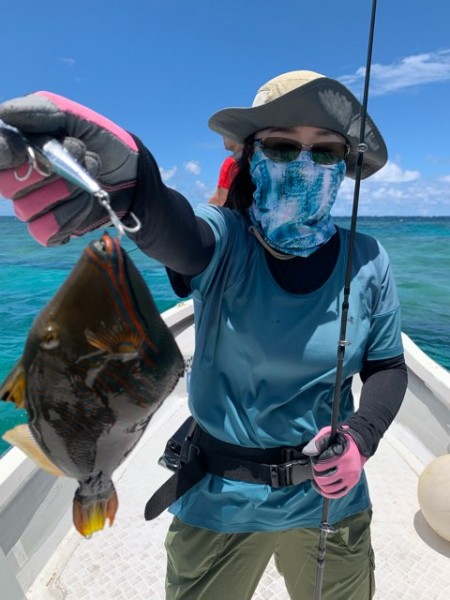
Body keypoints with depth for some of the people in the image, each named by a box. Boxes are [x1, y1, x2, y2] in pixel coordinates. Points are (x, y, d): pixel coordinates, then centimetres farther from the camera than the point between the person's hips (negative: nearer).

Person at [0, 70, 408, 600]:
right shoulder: (223, 241, -17)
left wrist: (362, 435, -17)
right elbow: (167, 221, -41)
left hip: (329, 501, 3)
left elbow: (388, 366, 1)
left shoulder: (367, 264, -10)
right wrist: (121, 173, -63)